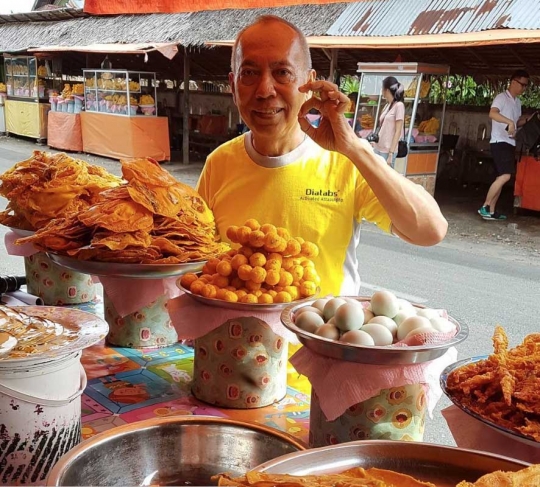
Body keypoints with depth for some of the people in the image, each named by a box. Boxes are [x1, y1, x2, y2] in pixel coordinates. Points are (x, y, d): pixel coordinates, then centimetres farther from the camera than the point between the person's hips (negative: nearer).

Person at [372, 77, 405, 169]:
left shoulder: (399, 105, -8)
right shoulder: (387, 105, 14)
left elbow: (398, 131, -12)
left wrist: (391, 153, -17)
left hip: (387, 151, -7)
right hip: (378, 149, 8)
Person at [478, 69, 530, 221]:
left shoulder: (517, 102, 18)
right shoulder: (502, 97, -8)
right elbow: (492, 113, -27)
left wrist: (529, 118, 9)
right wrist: (509, 122, -38)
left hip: (510, 143, 9)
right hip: (499, 142, -9)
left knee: (501, 177, 7)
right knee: (505, 176, -20)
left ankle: (491, 210, 10)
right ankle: (485, 207, -15)